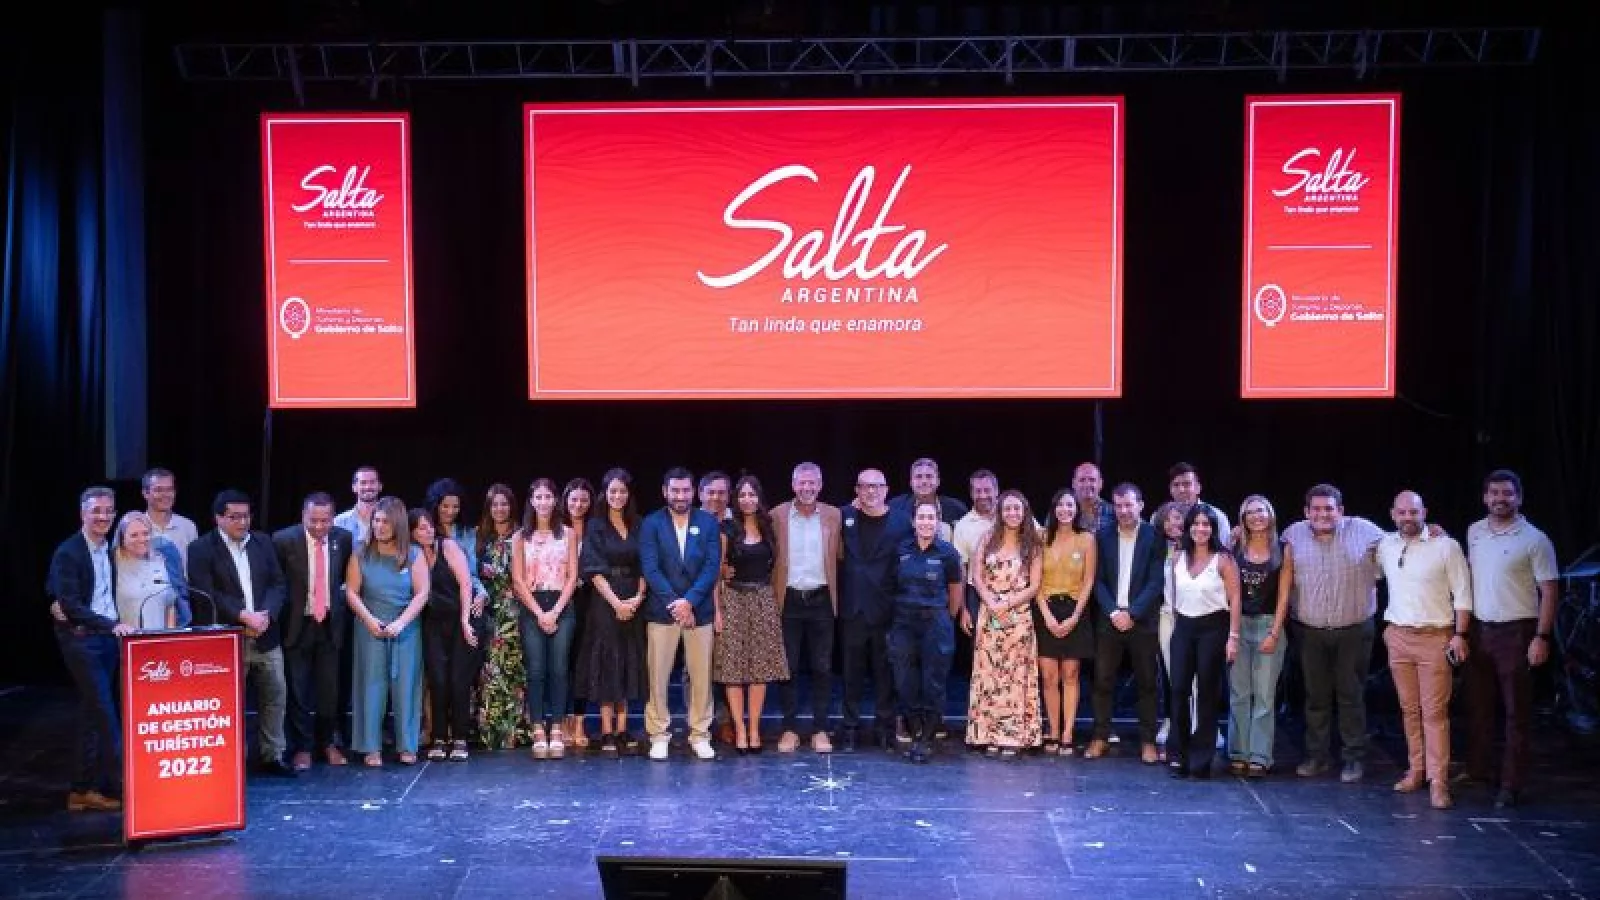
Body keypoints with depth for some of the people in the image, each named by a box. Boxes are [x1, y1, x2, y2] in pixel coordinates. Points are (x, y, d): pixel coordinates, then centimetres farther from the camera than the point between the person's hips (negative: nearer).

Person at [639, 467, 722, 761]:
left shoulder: (709, 523, 6)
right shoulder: (651, 524, 2)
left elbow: (713, 567, -1)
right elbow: (650, 568, -6)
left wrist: (690, 601, -12)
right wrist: (673, 603, -14)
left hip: (699, 610, 1)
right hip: (662, 610, -1)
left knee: (701, 676, 3)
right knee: (658, 675, 0)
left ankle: (700, 735, 13)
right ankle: (658, 736, 9)